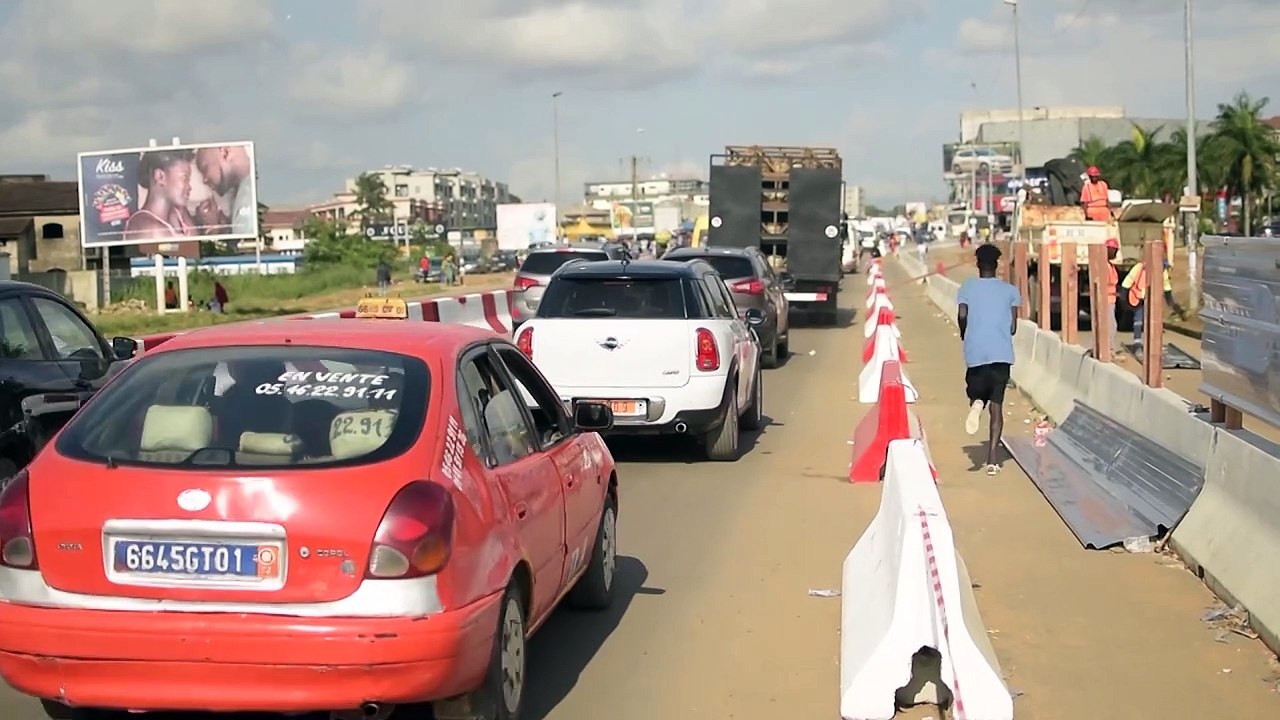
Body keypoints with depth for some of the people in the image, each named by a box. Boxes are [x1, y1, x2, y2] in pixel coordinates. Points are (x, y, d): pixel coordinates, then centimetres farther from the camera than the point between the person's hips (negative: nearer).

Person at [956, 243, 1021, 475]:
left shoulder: (967, 288, 5)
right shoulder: (1010, 290, 8)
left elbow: (962, 316, -8)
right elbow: (1013, 327, 4)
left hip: (975, 353, 0)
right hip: (1002, 353, 1)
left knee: (977, 394, 18)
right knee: (996, 406, 5)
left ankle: (976, 404, -22)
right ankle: (992, 460, -4)